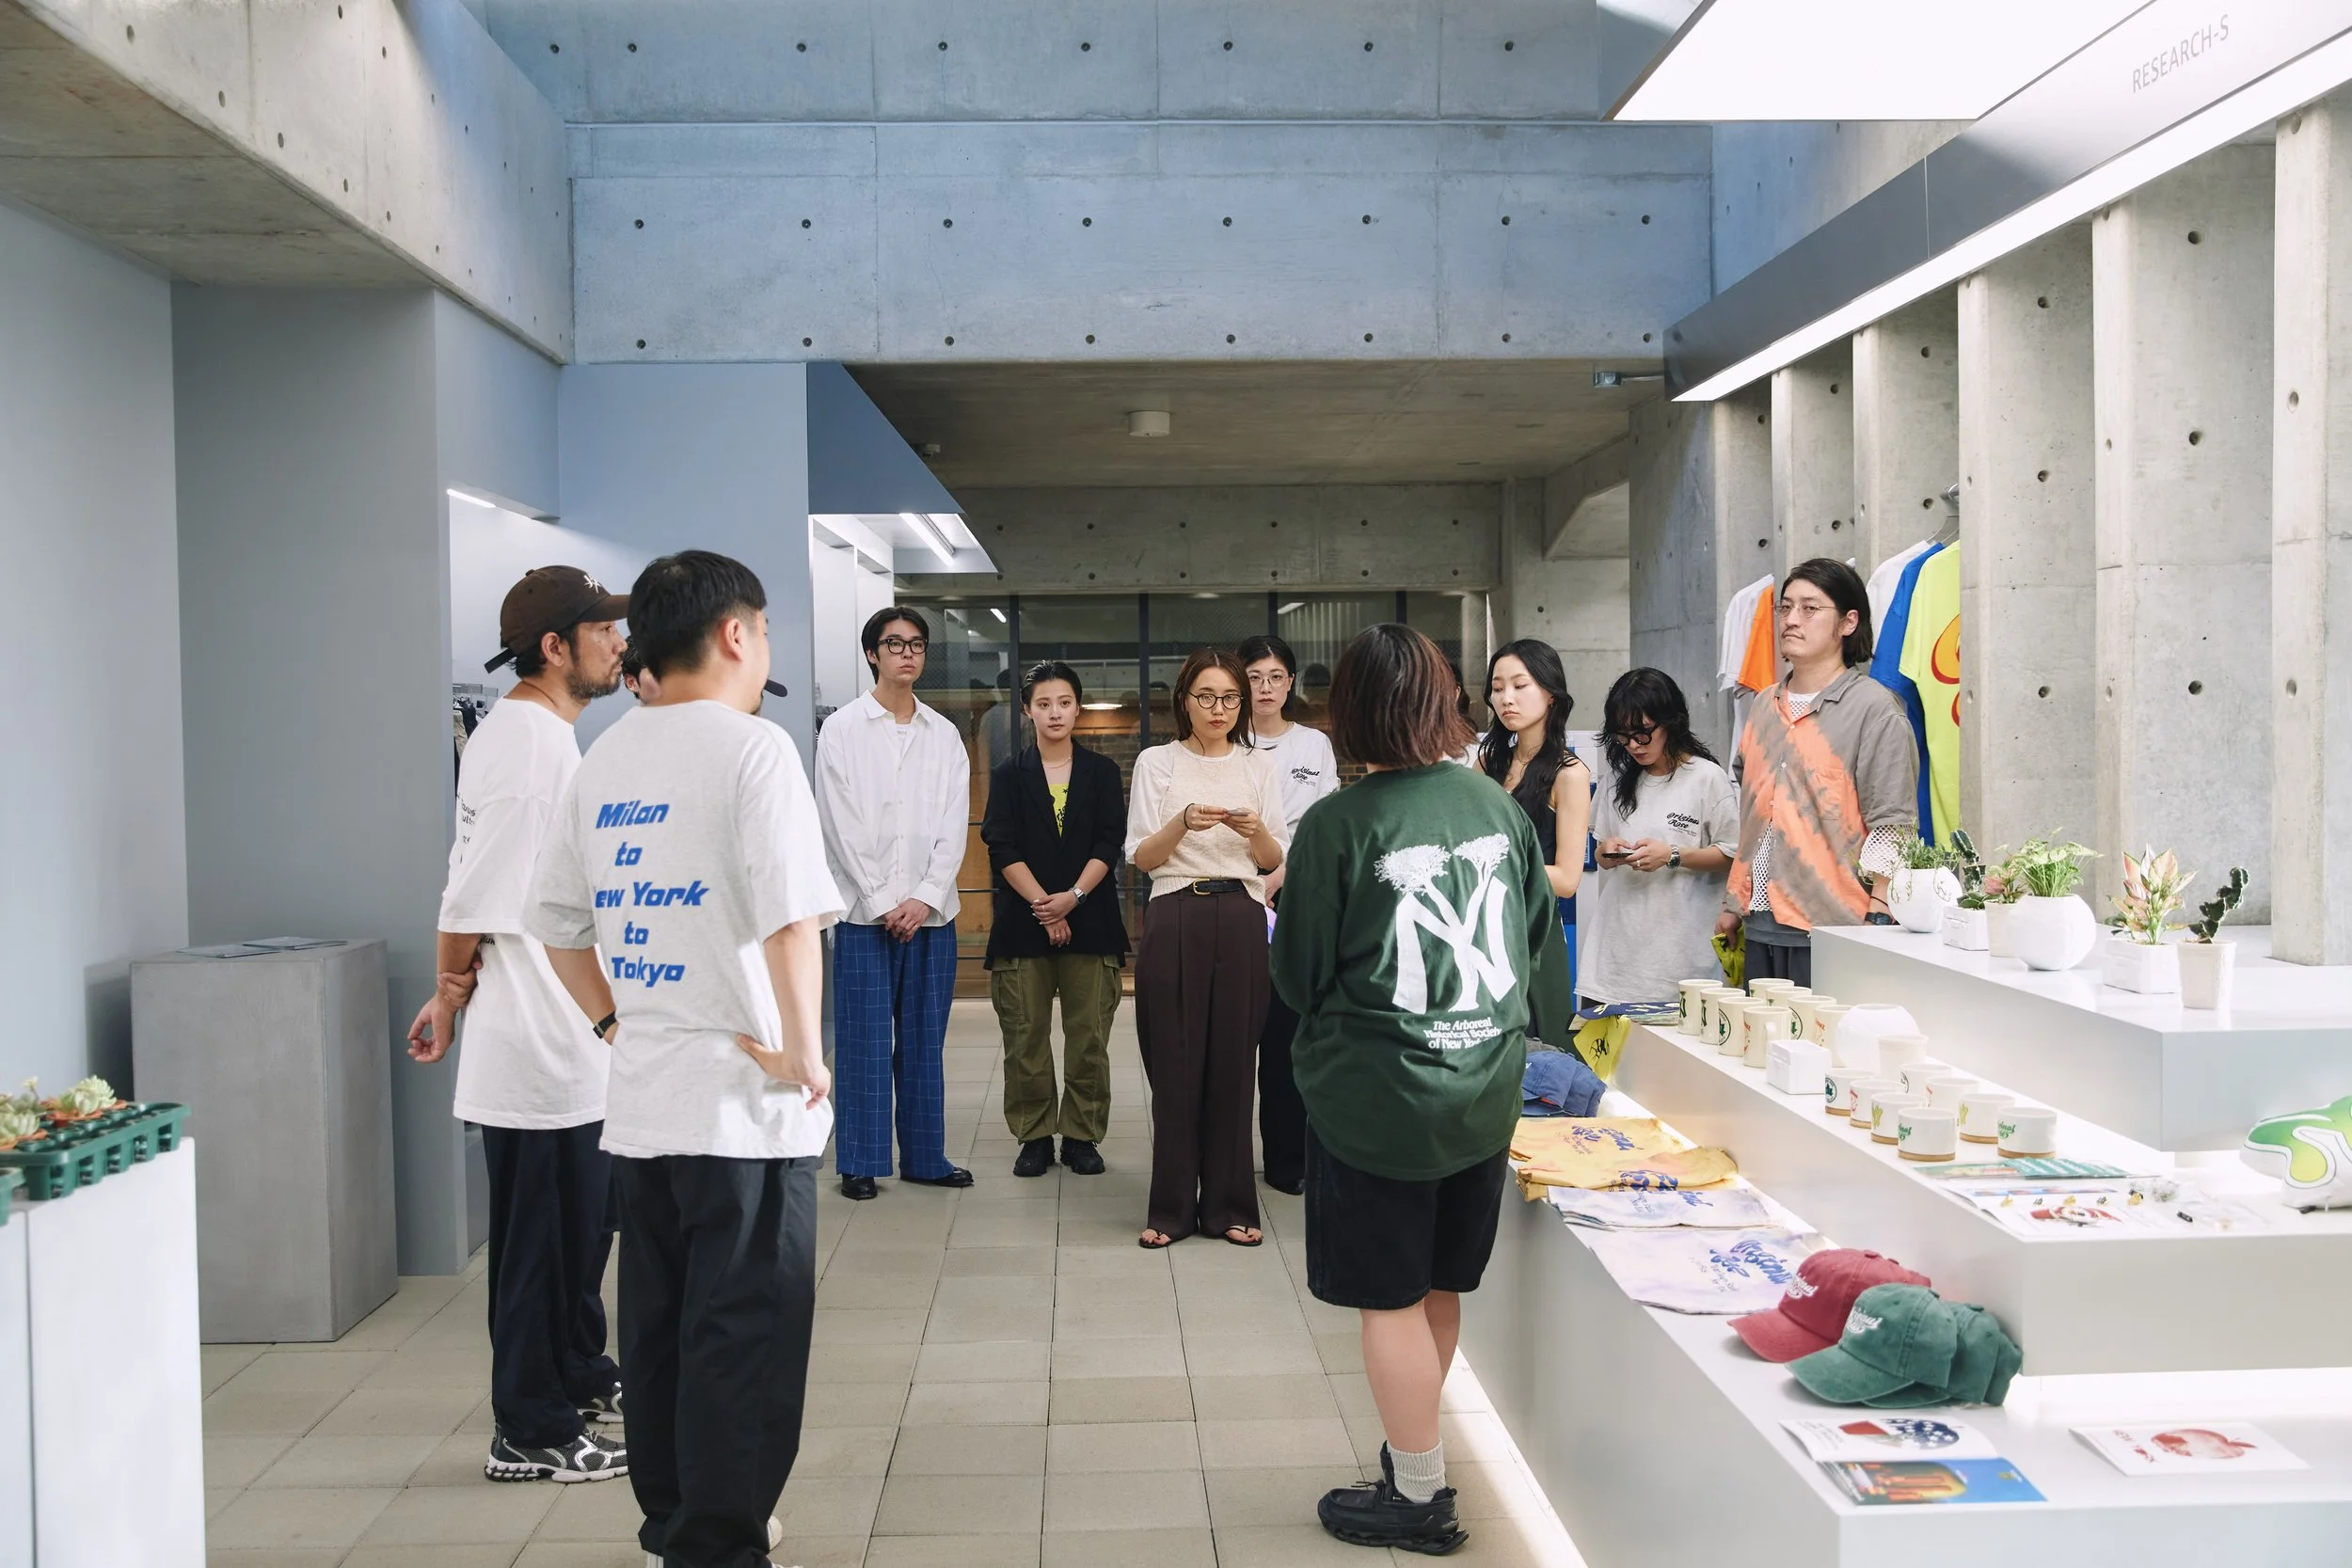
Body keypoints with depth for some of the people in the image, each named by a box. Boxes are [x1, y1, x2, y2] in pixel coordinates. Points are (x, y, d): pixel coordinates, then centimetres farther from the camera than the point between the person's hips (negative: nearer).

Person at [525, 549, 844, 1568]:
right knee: (746, 1335, 3)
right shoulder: (752, 748, -13)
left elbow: (555, 921, 14)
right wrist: (804, 1051, -14)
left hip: (639, 1096, 7)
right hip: (745, 1099, -7)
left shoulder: (604, 760, 9)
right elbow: (793, 916, -22)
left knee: (658, 1324, 18)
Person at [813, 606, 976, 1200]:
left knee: (924, 1041, 8)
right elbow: (843, 826, -4)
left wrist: (925, 899, -8)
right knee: (863, 1042, 0)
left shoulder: (945, 735, 11)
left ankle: (925, 1156, 16)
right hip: (866, 912, -3)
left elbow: (953, 828, 5)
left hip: (930, 912, 3)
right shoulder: (842, 729, 1)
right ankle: (859, 1163, 9)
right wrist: (884, 902, -9)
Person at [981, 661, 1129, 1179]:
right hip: (1022, 922, 0)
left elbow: (1109, 843, 1)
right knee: (1026, 1039, 2)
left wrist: (1074, 896, -13)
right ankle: (1034, 1136, 13)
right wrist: (1043, 905, -12)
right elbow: (1003, 848, -1)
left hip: (1089, 919, 0)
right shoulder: (1008, 775, 8)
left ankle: (1081, 1135, 11)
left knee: (1088, 1039, 1)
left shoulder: (1101, 771, 9)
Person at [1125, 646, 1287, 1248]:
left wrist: (1256, 831, -11)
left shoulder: (1257, 768, 12)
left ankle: (1229, 1204, 12)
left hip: (1241, 919, 2)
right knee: (1175, 1064, -1)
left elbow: (1274, 860, 11)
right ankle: (1172, 1208, 9)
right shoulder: (1157, 763, 6)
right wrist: (1183, 823, -17)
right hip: (1175, 919, -1)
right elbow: (1141, 856, 1)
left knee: (1233, 1062, 2)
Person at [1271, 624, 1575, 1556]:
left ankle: (1418, 1498, 17)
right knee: (1440, 1288, 20)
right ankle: (1416, 1446, 35)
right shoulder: (1497, 806, -1)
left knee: (1391, 1301, 7)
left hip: (1374, 1095, -5)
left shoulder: (1337, 826, -16)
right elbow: (1543, 939, 9)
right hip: (1485, 1091, 6)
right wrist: (1532, 1031, 25)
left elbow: (1299, 975, -8)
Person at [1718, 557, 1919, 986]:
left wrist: (1878, 921, -15)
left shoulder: (1874, 709, -6)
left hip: (1832, 929, -7)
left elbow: (1891, 828, -10)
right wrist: (1732, 903, 19)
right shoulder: (1765, 706, 15)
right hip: (1760, 924, 7)